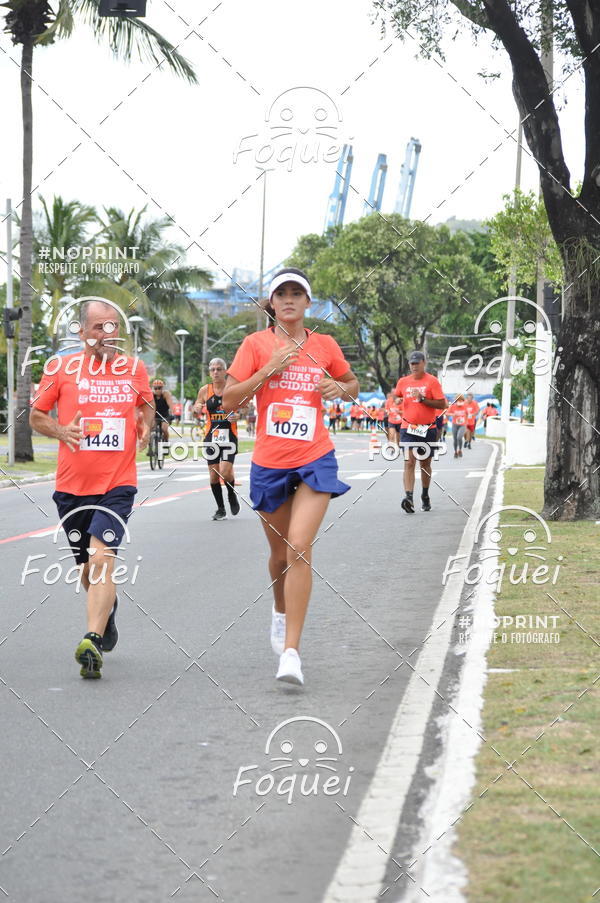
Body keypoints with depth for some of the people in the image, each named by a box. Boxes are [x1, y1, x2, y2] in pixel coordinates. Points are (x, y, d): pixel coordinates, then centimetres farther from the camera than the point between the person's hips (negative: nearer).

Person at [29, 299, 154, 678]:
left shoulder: (134, 368, 5)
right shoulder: (62, 368, 1)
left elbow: (147, 405, 23)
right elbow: (36, 416, 8)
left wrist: (146, 425, 1)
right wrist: (61, 431, -12)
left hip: (118, 484, -2)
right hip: (72, 486, 2)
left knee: (101, 558, -20)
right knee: (87, 567, 14)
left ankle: (93, 642, -27)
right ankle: (107, 610, 44)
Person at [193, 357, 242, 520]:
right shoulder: (205, 390, 4)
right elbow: (197, 407, 18)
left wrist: (238, 416, -14)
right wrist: (197, 408, -6)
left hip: (229, 435, -3)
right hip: (211, 436, 3)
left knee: (225, 472, -15)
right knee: (213, 474, 2)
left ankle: (232, 495, 16)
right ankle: (220, 509, 17)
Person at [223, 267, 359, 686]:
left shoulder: (324, 345, 5)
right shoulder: (256, 344, 1)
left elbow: (353, 385, 21)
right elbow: (229, 400, -4)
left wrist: (340, 388, -2)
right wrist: (269, 369, -14)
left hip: (315, 461, -1)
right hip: (269, 463, 1)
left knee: (300, 545, -18)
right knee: (280, 552, 13)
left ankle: (291, 651, -18)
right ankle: (282, 610, 47)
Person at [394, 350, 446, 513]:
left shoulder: (432, 381, -3)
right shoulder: (403, 381, 7)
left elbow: (442, 404, -8)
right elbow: (396, 397, 26)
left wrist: (422, 399, -18)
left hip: (428, 429, -1)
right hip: (408, 428, 1)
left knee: (425, 463, 12)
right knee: (409, 462, -14)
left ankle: (425, 496, 30)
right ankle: (409, 497, -26)